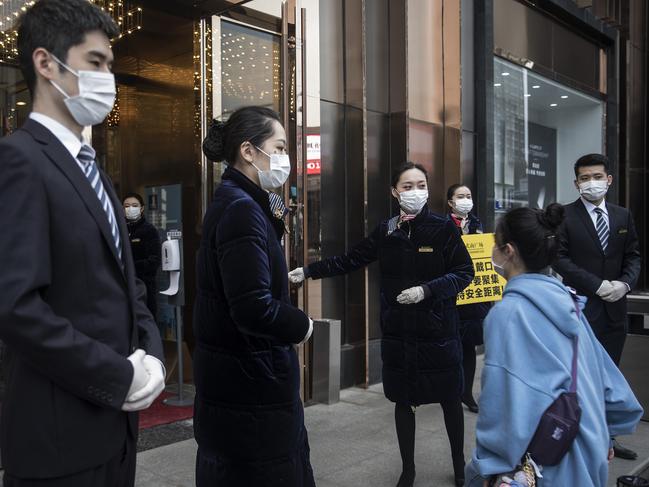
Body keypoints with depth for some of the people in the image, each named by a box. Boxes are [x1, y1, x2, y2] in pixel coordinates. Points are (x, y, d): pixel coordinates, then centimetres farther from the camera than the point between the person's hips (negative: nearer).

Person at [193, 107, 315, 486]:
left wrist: (275, 222, 4)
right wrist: (301, 326, -12)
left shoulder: (238, 204, 10)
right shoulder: (241, 210, -21)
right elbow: (253, 308, -30)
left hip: (240, 376, 10)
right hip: (249, 383, -10)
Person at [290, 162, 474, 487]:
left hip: (438, 332, -2)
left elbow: (465, 273, -7)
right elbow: (350, 260, 9)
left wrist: (426, 290, -19)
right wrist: (309, 271, 5)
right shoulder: (385, 231, 3)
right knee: (403, 401, 12)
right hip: (398, 334, 3)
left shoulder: (443, 228, -7)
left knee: (449, 400, 12)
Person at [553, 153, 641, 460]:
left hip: (615, 309, 5)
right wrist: (598, 286, -16)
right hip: (579, 308, -5)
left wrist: (624, 283, -9)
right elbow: (560, 259, -11)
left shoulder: (623, 216, 10)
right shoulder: (564, 216, -5)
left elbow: (633, 256, 11)